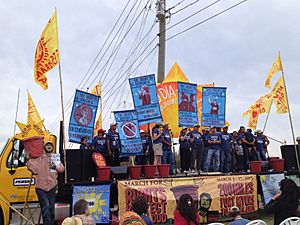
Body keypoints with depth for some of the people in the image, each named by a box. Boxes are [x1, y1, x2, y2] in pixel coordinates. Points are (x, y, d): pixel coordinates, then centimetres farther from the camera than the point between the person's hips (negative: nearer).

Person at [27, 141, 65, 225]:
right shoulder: (39, 158, 0)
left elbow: (62, 168, 10)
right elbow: (29, 163, -10)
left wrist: (56, 167, -9)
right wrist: (36, 171, -11)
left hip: (52, 186, 4)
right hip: (41, 186, -4)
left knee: (51, 207, 14)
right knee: (46, 207, -12)